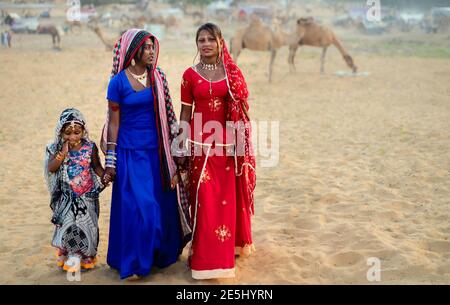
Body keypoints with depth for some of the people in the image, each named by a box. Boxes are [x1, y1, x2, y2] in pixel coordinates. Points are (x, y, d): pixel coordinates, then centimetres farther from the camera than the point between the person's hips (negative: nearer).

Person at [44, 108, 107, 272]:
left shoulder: (90, 147, -7)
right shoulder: (57, 149, -5)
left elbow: (96, 166, 3)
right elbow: (51, 169, -12)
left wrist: (104, 176, -16)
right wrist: (63, 153, -21)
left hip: (87, 195, 0)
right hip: (67, 197, 0)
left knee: (86, 226, 7)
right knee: (68, 225, -4)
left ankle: (86, 256, 25)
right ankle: (71, 255, 16)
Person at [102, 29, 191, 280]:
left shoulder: (158, 77, 4)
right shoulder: (119, 81, -7)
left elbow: (167, 113, 9)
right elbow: (114, 121, -4)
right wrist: (111, 160, -5)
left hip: (157, 151, 4)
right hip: (131, 152, -4)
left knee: (162, 203, 10)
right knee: (135, 206, 0)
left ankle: (161, 254, 30)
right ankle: (134, 262, 16)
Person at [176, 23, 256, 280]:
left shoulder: (233, 73, 4)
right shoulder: (190, 74, 1)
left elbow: (242, 111, 6)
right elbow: (185, 114, 3)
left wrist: (243, 146, 2)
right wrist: (181, 150, 1)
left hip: (227, 144, 1)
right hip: (201, 144, -1)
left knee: (227, 199, 8)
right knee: (203, 200, -1)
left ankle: (227, 248, 25)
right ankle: (204, 256, 9)